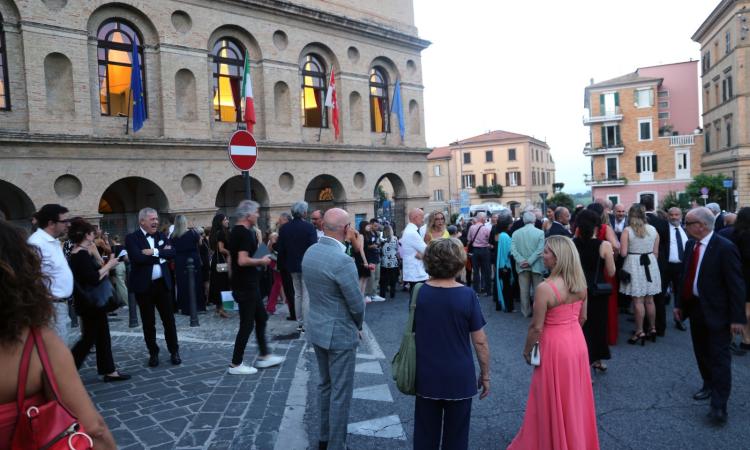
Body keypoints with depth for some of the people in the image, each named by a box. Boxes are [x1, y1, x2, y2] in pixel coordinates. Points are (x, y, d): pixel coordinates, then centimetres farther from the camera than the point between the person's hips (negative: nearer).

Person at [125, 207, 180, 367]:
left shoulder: (161, 235, 8)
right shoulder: (132, 238, -5)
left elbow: (172, 252, -5)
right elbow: (138, 258, -21)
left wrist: (155, 252, -17)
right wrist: (161, 254, -13)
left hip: (162, 283, 3)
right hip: (144, 286, -3)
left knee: (169, 319, 7)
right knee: (148, 322, 8)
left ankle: (174, 351, 18)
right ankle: (153, 353, 21)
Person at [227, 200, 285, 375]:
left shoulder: (235, 231, 12)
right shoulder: (245, 233, -19)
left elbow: (232, 258, 19)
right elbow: (243, 260, -29)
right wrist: (262, 261, -14)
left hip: (244, 284, 10)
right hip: (246, 286, -10)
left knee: (261, 318, 17)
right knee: (247, 324, 0)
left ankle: (263, 356, 26)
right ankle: (236, 364, 10)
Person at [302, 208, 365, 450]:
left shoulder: (310, 252, -1)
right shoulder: (342, 260, -26)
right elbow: (357, 304, -19)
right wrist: (357, 326, 3)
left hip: (317, 328, 8)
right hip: (340, 333, -8)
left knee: (325, 385, 23)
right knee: (341, 392, 6)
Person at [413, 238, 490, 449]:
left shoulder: (419, 293, -8)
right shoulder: (467, 295, -16)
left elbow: (412, 334, 3)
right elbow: (480, 341, -11)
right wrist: (485, 374, 3)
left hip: (426, 377, 2)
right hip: (459, 378, -2)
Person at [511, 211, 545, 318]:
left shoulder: (516, 233, 0)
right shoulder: (540, 232, -7)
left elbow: (513, 249, -9)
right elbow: (540, 250, -16)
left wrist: (521, 261, -13)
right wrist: (530, 261, -15)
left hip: (522, 266, 2)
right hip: (536, 265, -2)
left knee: (524, 290, 9)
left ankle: (526, 311, 18)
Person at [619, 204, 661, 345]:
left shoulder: (627, 230, -10)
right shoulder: (653, 229, 3)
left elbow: (623, 253, -13)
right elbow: (656, 252, 8)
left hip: (634, 265, -4)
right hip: (650, 265, 4)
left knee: (638, 300, 1)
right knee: (649, 300, 15)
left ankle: (640, 332, 5)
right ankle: (653, 328, 24)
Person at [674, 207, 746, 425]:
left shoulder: (725, 248, -18)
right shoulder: (690, 245, 4)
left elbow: (736, 284, -17)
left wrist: (737, 318, -18)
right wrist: (680, 303, 12)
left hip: (717, 312, -7)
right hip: (695, 308, 7)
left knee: (719, 357, -2)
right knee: (702, 353, 19)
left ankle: (718, 406, 1)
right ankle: (709, 386, 38)